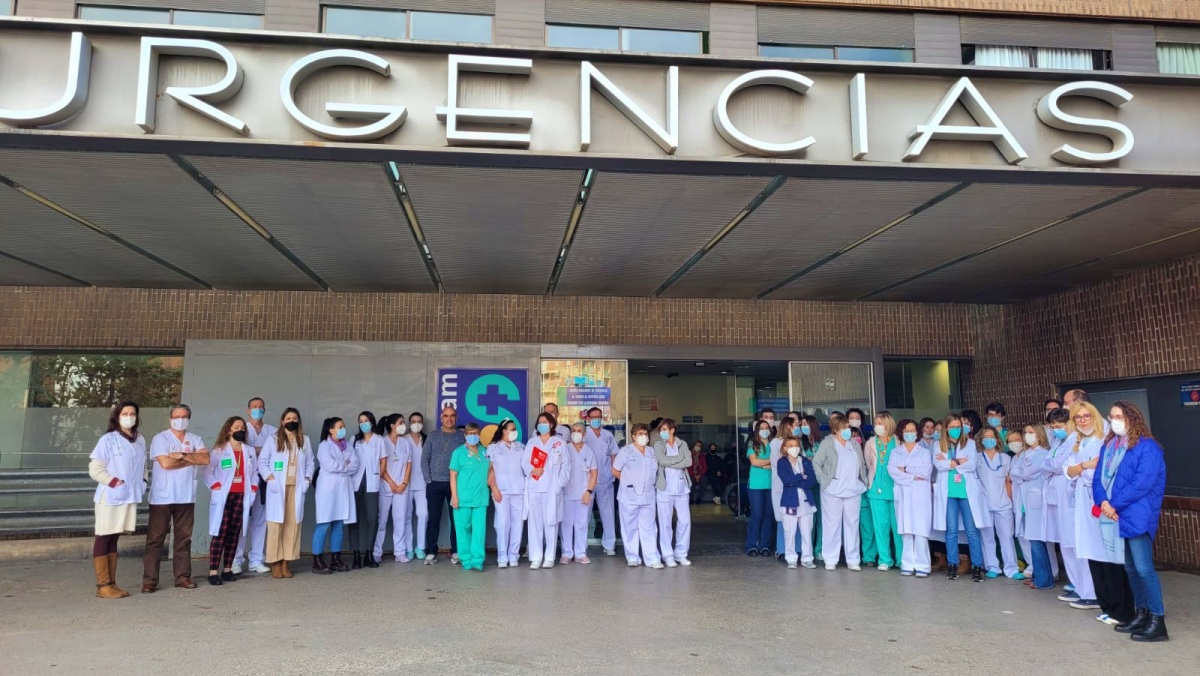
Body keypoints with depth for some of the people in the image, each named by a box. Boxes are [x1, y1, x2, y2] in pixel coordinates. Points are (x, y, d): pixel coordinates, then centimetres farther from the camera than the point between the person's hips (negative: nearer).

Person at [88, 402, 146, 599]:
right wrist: (114, 482, -16)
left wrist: (143, 483, 5)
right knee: (103, 538, 1)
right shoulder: (108, 439, -7)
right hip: (110, 497, -5)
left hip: (130, 496, 6)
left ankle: (112, 583, 16)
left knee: (114, 539, 12)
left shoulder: (140, 440, 10)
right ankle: (102, 585, 4)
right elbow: (95, 468, -9)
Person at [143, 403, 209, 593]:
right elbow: (165, 463, -17)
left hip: (186, 497, 4)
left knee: (184, 538, 8)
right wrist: (192, 459, -6)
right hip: (162, 498, -4)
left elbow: (205, 458, -7)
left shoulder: (195, 440, 10)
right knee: (155, 538, 0)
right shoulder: (160, 438, -3)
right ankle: (149, 580, 4)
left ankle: (182, 576, 16)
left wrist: (182, 455, -17)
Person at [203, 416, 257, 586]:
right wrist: (216, 487, -13)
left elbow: (254, 472, 18)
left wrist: (253, 488, 6)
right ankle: (213, 572, -7)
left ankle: (227, 569, 12)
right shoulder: (219, 450, 1)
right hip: (224, 497, -4)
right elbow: (208, 471, -4)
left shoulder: (250, 450, 15)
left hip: (242, 497, 4)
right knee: (220, 533, -8)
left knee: (234, 533, 4)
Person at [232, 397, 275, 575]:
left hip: (264, 479, 3)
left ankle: (255, 560, 10)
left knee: (260, 520, 5)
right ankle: (236, 560, 0)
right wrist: (261, 450, -8)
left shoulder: (272, 431, 13)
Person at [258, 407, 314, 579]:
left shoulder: (304, 440, 12)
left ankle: (285, 563, 8)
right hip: (278, 488, -3)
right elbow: (262, 461, 2)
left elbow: (310, 462, 13)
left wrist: (307, 479, 0)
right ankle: (275, 564, 3)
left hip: (297, 488, 3)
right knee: (276, 524, -4)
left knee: (293, 524, 1)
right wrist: (269, 478, -10)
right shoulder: (273, 439, 3)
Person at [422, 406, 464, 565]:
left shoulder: (463, 436, 4)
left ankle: (456, 552, 13)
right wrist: (428, 480, -1)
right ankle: (431, 552, 10)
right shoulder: (433, 436, 7)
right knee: (433, 519, 3)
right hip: (435, 484, 1)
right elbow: (424, 459, 6)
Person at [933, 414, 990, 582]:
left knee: (972, 529, -2)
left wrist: (949, 462, -6)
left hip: (967, 490, -1)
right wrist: (959, 462, -9)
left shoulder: (970, 443, 6)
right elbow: (938, 464, -7)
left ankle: (977, 566, 3)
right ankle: (952, 565, 11)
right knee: (951, 529, 4)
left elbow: (972, 465, -8)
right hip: (948, 491, 1)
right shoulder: (940, 445, 9)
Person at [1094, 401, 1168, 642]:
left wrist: (1114, 504, -15)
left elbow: (1142, 482, -17)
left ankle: (1158, 621, -3)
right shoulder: (1110, 447, 14)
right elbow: (1099, 477, 9)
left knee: (1143, 568, -10)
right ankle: (1141, 614, 23)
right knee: (1130, 568, 13)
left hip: (1137, 517, -8)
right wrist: (1103, 502, -9)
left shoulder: (1147, 447, -9)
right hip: (1118, 516, 8)